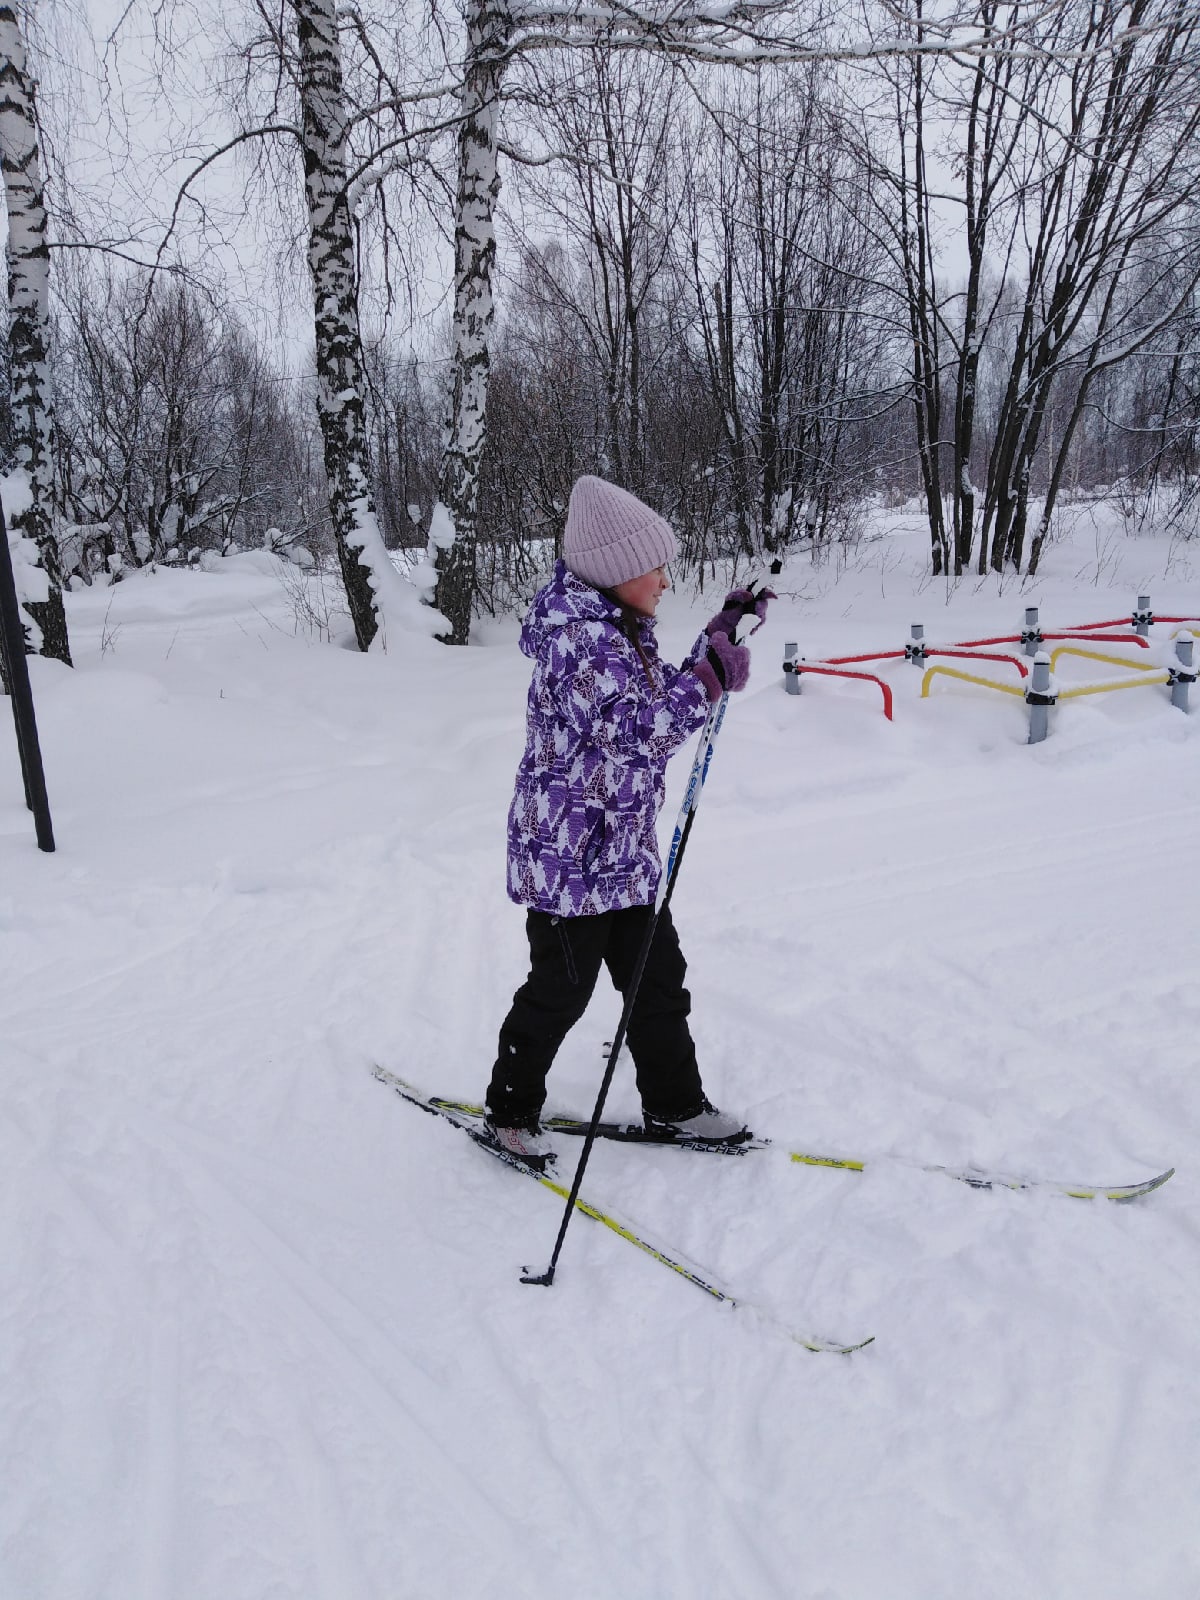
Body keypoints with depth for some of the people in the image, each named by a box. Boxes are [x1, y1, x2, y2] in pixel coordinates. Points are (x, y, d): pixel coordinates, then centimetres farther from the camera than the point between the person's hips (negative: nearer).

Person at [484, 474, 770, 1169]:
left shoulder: (621, 629, 9)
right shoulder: (579, 639, -22)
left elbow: (666, 697, 18)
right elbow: (636, 733, -26)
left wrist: (721, 635, 10)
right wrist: (711, 680, -23)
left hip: (626, 851, 10)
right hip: (570, 855, -9)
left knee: (659, 977, 16)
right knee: (560, 991, 6)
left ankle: (675, 1104, 32)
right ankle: (511, 1108, 27)